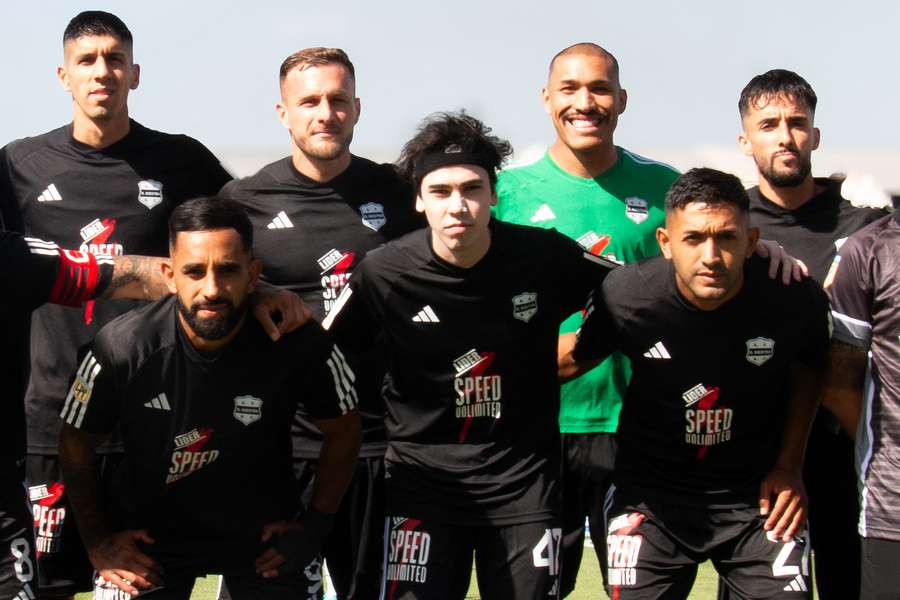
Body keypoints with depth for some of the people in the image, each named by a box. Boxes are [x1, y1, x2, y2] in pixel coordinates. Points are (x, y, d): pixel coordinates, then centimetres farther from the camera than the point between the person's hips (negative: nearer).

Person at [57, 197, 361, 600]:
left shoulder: (299, 344, -22)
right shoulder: (121, 348, -22)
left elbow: (343, 429, -3)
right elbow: (76, 446, -4)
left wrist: (316, 525, -2)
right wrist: (98, 542, -2)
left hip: (259, 532, 1)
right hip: (147, 534, 0)